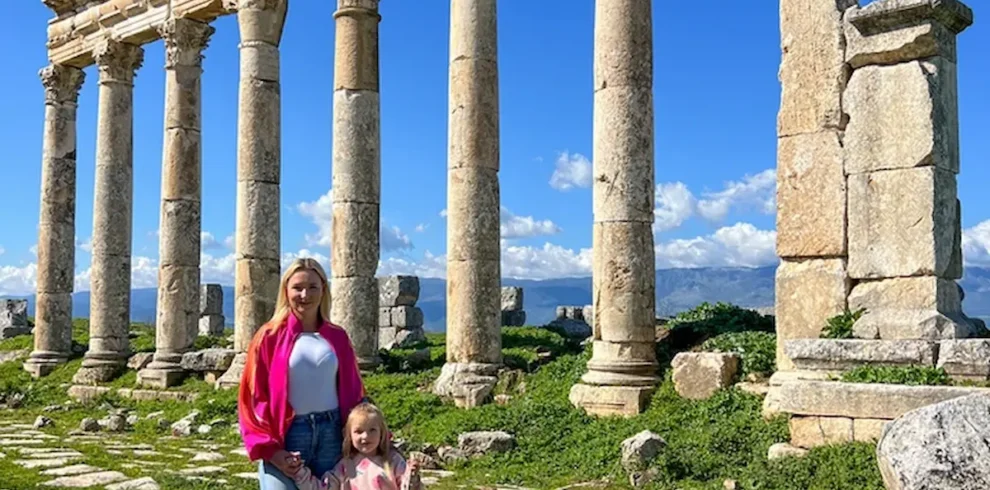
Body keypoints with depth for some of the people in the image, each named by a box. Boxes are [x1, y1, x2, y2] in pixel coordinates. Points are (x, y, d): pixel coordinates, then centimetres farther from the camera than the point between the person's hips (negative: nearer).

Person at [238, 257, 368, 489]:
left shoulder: (338, 337, 9)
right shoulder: (269, 337, 0)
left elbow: (353, 392, 13)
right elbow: (252, 398, 0)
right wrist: (268, 448, -9)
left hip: (331, 433, 3)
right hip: (287, 436, -3)